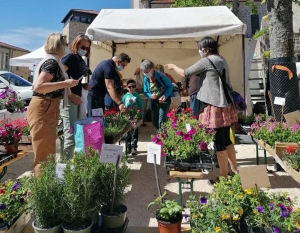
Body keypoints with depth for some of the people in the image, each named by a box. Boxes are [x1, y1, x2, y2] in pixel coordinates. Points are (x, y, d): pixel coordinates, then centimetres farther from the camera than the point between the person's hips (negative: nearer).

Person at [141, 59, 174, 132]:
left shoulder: (161, 76, -20)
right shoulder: (145, 79, -6)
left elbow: (170, 86, -9)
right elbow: (145, 92, 4)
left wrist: (165, 96, -25)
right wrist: (150, 96, -20)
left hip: (164, 100, -5)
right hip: (154, 102, 5)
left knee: (161, 121, -13)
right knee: (154, 122, 11)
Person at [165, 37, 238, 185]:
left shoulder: (206, 61, -10)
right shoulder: (222, 60, 15)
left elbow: (185, 74, -3)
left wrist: (173, 66, 14)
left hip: (215, 106, -9)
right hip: (225, 104, 9)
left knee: (219, 142, -1)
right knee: (226, 139, 16)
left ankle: (223, 177, 8)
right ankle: (234, 171, 26)